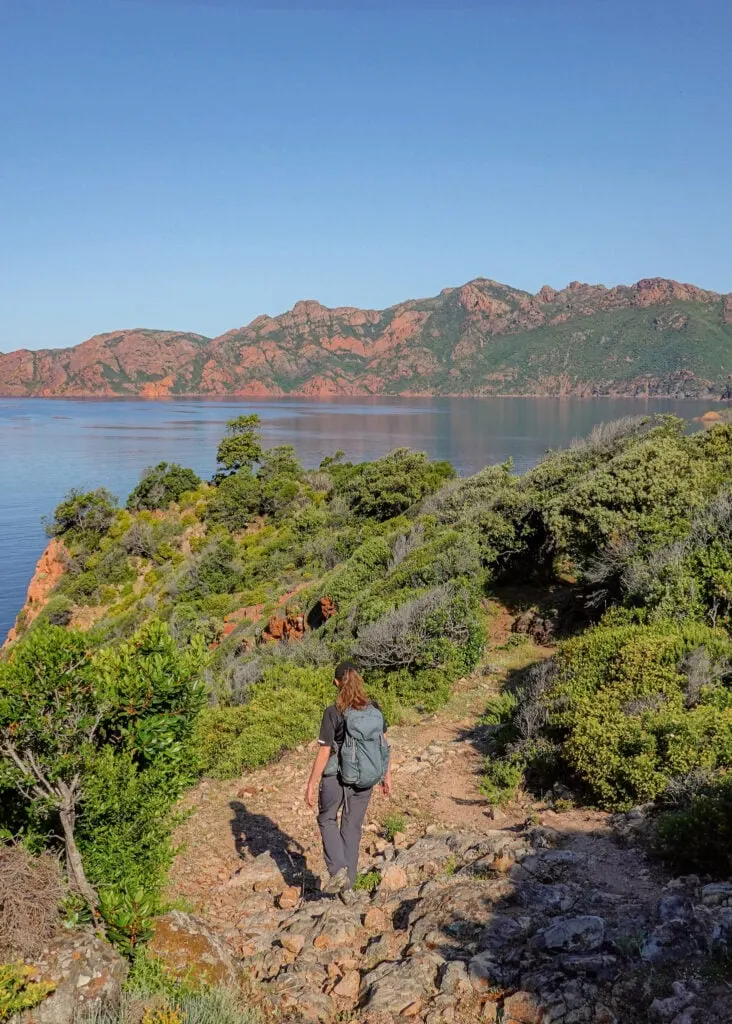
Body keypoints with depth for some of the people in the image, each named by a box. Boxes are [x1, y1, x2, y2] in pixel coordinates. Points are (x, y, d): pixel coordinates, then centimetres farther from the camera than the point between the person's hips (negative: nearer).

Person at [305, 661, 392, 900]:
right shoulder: (374, 709, -4)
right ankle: (348, 886, 23)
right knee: (352, 828, 17)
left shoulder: (333, 713, -18)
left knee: (327, 820, 22)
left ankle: (338, 870, 6)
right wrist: (387, 776, 15)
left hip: (335, 778, -4)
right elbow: (383, 745, 3)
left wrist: (311, 785, -7)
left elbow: (324, 753, -16)